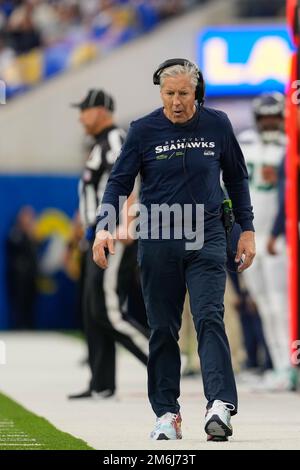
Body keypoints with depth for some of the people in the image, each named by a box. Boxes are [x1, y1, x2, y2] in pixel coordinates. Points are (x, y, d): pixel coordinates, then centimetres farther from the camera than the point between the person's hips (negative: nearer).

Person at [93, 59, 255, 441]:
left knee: (209, 318, -15)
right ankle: (166, 413, 10)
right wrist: (103, 227, -13)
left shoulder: (217, 125, 3)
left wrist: (247, 230, 13)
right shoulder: (143, 131, -1)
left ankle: (220, 406, -25)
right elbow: (119, 182, 1)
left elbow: (236, 178, 15)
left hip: (205, 237, 0)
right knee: (162, 329, 4)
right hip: (157, 240, 1)